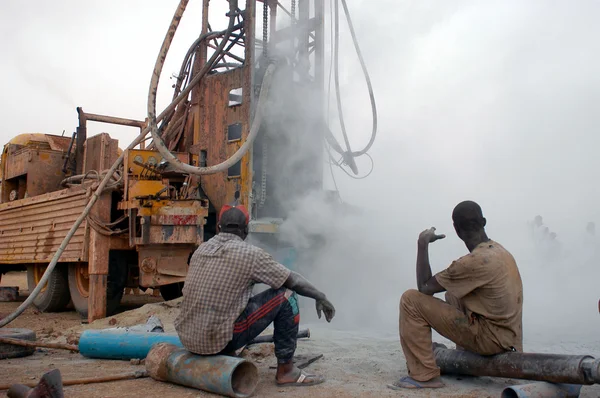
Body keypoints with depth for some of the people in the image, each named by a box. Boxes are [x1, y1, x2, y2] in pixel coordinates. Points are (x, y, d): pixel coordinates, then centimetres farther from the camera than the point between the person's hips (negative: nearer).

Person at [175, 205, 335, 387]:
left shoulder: (201, 249, 11)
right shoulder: (251, 253, -7)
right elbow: (295, 281, 0)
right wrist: (321, 297, 18)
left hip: (188, 339, 7)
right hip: (220, 340, -7)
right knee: (286, 296, 3)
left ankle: (225, 358, 23)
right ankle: (285, 370, 9)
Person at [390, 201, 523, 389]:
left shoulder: (474, 261, -22)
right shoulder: (499, 250, 5)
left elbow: (424, 287, -14)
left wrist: (423, 244, -7)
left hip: (490, 338, -9)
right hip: (507, 335, 9)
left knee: (411, 300, -12)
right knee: (452, 292, 30)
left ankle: (424, 375, -7)